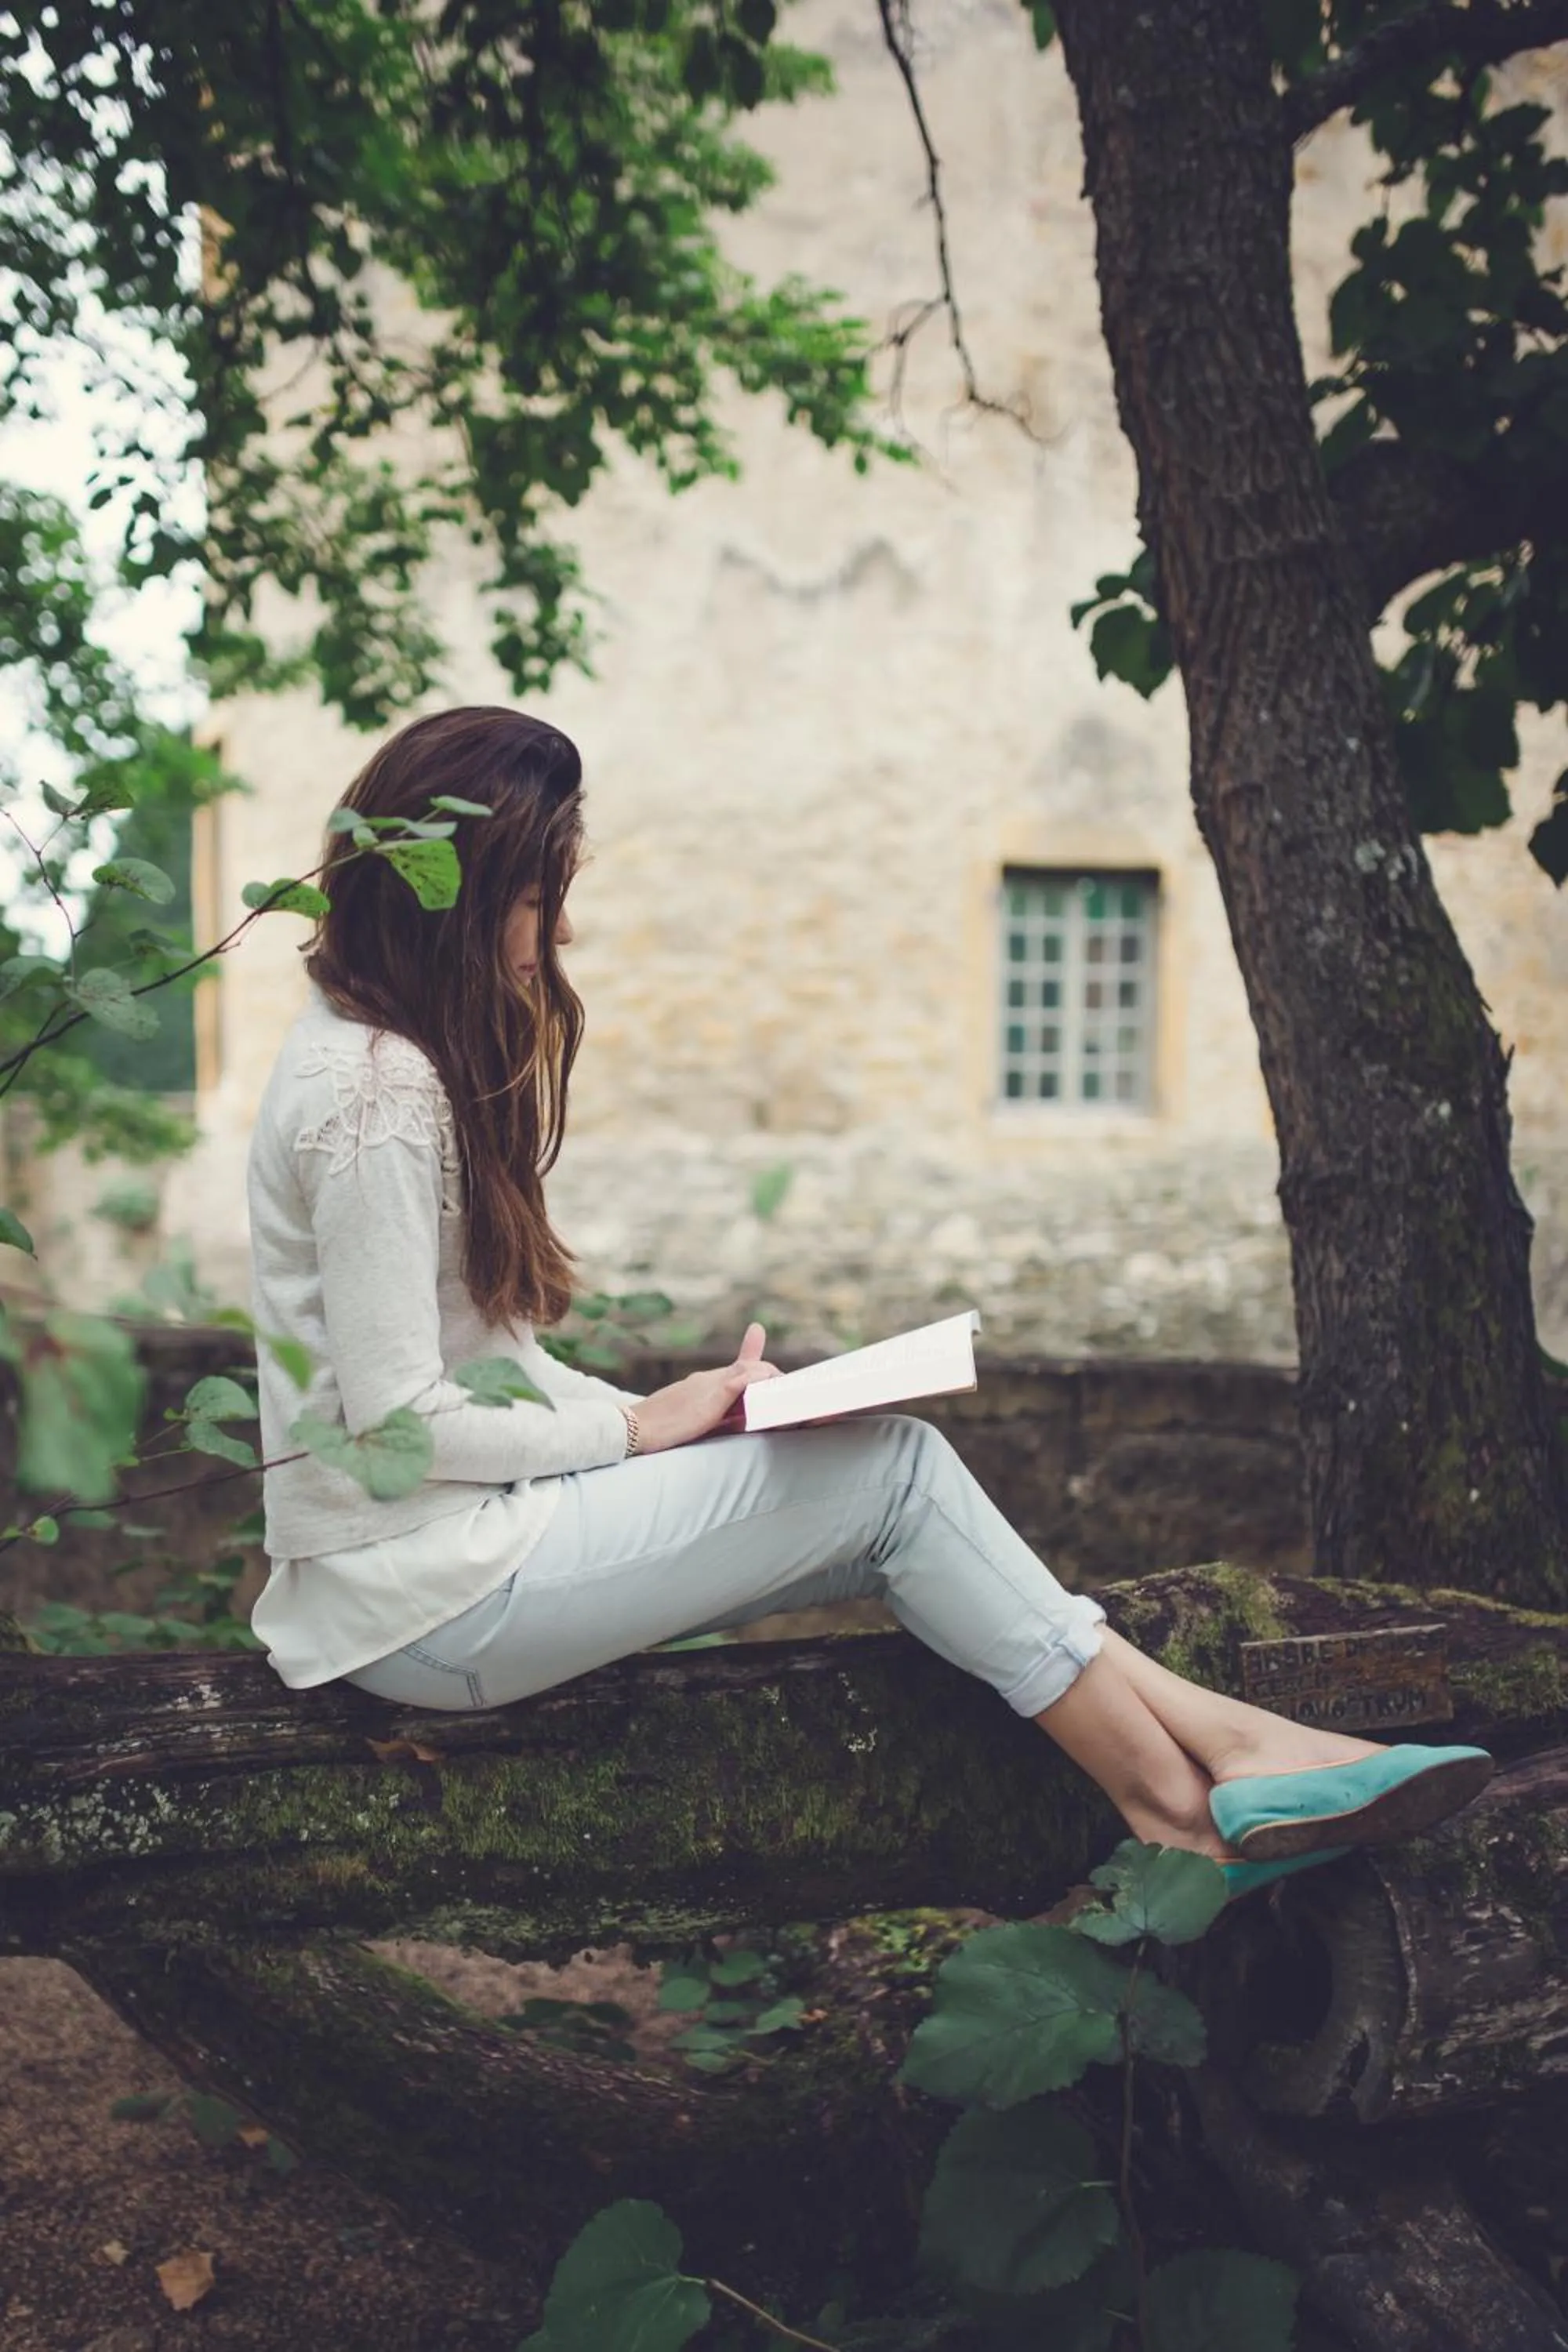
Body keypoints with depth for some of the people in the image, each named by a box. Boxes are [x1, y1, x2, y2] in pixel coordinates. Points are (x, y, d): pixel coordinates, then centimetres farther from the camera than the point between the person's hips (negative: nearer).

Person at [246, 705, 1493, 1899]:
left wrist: (645, 1416, 0)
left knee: (887, 1474, -3)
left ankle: (1205, 1744, -4)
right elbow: (395, 1421, -21)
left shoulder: (385, 1060, 12)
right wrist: (637, 1427, -10)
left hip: (446, 1543, 9)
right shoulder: (376, 1099, -19)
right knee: (888, 1465, -11)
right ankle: (1189, 1788, -1)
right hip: (425, 1603, -9)